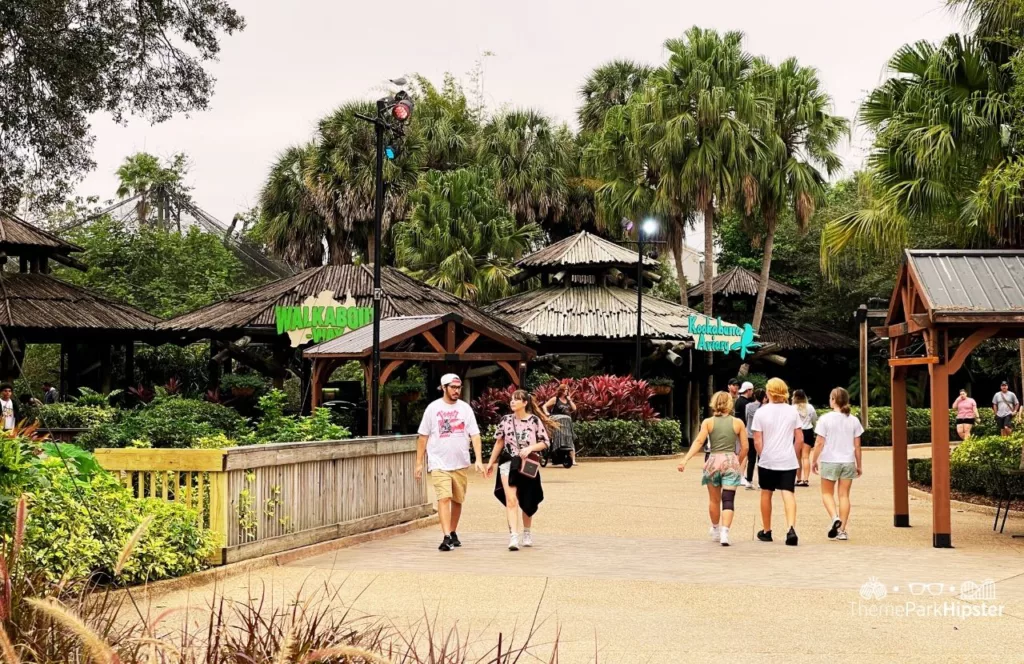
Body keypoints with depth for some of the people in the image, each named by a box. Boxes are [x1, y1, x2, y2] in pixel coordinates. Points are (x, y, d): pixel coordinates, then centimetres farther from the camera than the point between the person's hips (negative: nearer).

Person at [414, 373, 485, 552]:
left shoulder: (465, 408, 4)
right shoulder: (433, 408, 0)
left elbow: (475, 434, 1)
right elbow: (423, 437, 4)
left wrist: (479, 459, -9)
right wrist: (419, 463, 2)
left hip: (460, 463, 3)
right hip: (439, 463, -3)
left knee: (457, 500, 12)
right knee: (444, 498, -16)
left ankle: (453, 533, 29)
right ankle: (447, 537, -21)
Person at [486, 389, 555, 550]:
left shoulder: (535, 420, -5)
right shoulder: (506, 420, 2)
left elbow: (545, 442, -2)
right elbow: (499, 442, 10)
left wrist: (530, 448, -19)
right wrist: (491, 463, 11)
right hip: (508, 463, 0)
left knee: (526, 502, 14)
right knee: (511, 500, -15)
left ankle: (527, 533, 35)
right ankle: (513, 536, -21)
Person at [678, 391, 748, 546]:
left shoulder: (708, 422, 3)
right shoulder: (738, 423, 5)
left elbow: (699, 442, -10)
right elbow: (744, 447, 5)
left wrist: (685, 459, -15)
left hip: (714, 461, 1)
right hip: (731, 462, -1)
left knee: (714, 500, 19)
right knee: (728, 500, -5)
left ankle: (716, 530, 36)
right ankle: (725, 532, -22)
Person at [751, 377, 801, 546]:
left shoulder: (761, 412, -6)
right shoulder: (792, 411, 2)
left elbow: (757, 441, -7)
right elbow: (800, 439, 4)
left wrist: (762, 455, 9)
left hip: (767, 460, -1)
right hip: (788, 461, 1)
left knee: (766, 494, 15)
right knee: (788, 494, -4)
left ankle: (766, 531, 26)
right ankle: (791, 529, -25)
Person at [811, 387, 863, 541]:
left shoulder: (825, 419, -9)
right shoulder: (854, 420, 1)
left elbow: (820, 443, -8)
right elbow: (857, 446, 4)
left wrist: (814, 461, 4)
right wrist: (859, 465, 14)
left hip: (829, 461, -3)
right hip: (848, 462, 3)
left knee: (827, 493, 11)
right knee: (844, 495, 8)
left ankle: (835, 518, -14)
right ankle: (842, 530, 7)